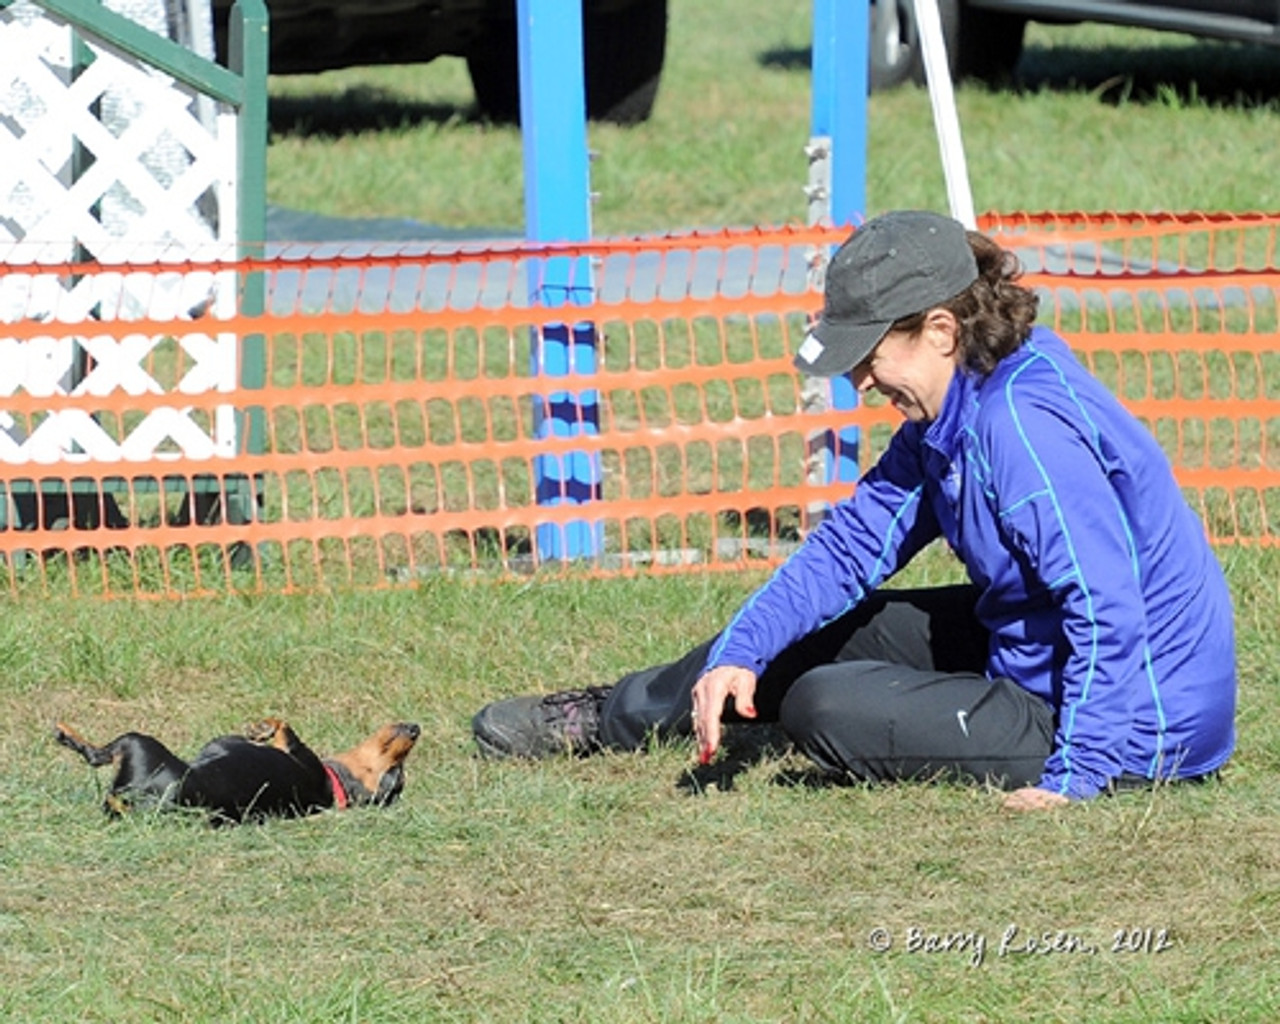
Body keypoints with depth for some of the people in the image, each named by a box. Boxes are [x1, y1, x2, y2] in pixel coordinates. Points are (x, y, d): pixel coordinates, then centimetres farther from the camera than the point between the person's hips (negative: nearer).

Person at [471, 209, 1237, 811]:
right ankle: (608, 716, 34)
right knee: (825, 632, 18)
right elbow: (854, 545, 6)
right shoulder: (953, 413, 3)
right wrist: (739, 652, -5)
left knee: (823, 707, -8)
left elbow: (1109, 608, -33)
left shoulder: (1023, 426, -29)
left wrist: (1073, 778, -33)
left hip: (1124, 730, -10)